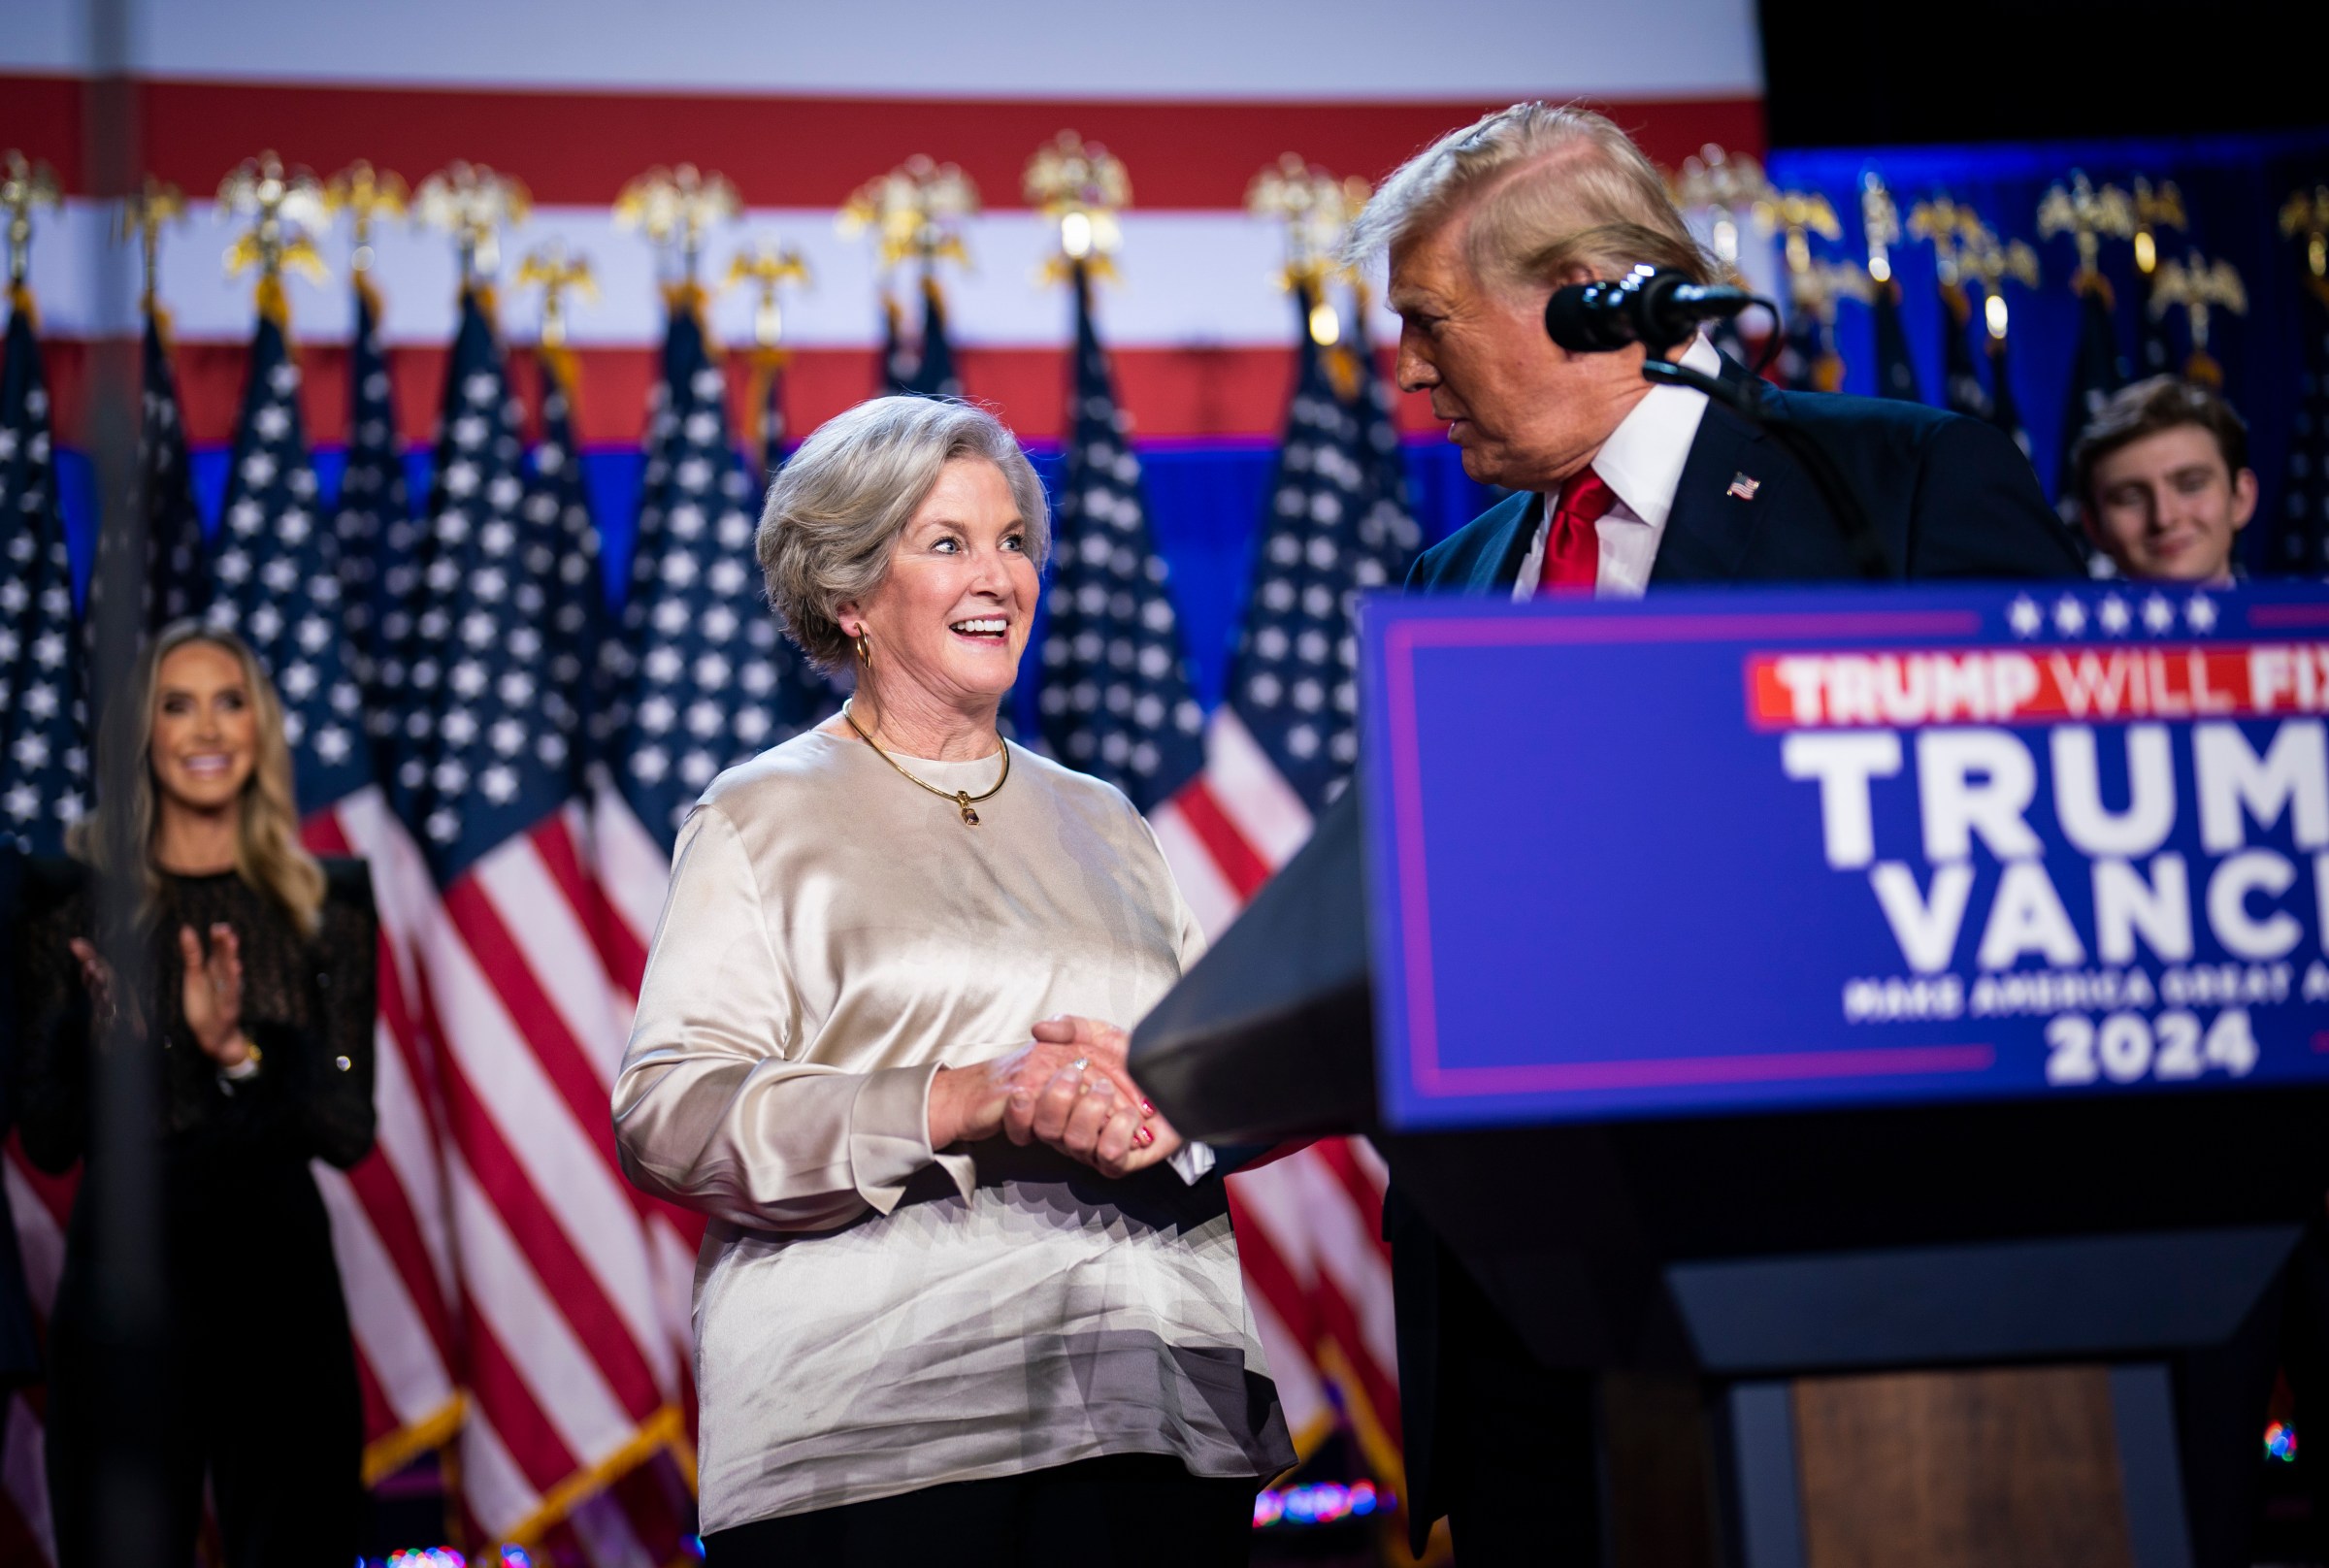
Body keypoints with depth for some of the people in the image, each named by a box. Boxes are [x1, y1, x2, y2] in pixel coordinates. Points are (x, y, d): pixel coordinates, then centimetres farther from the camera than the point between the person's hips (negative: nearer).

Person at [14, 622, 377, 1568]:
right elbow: (47, 1139, -1)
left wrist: (242, 1052, -17)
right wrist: (92, 1009, -18)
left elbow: (351, 1132, -1)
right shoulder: (76, 905, 3)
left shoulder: (327, 904, 4)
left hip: (280, 1284, 1)